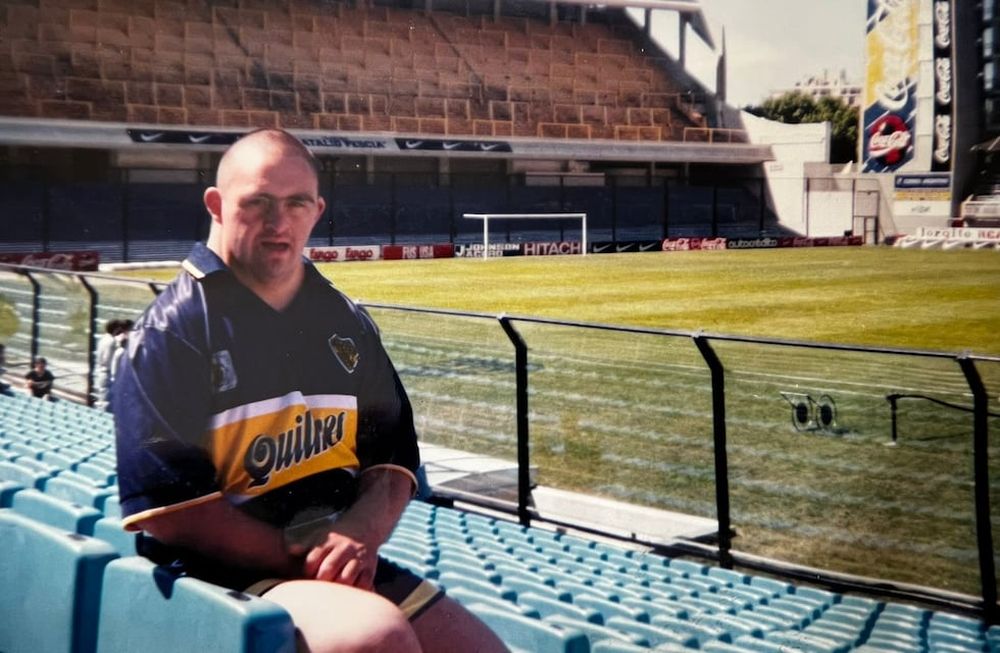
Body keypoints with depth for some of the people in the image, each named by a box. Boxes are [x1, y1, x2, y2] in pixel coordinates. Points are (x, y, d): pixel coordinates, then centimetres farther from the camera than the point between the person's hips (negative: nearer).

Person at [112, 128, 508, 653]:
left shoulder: (347, 325, 11)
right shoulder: (171, 330, -7)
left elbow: (394, 457, 10)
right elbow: (168, 508, -13)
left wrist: (362, 531, -12)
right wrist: (304, 559, -16)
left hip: (345, 568, 6)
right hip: (225, 575, -6)